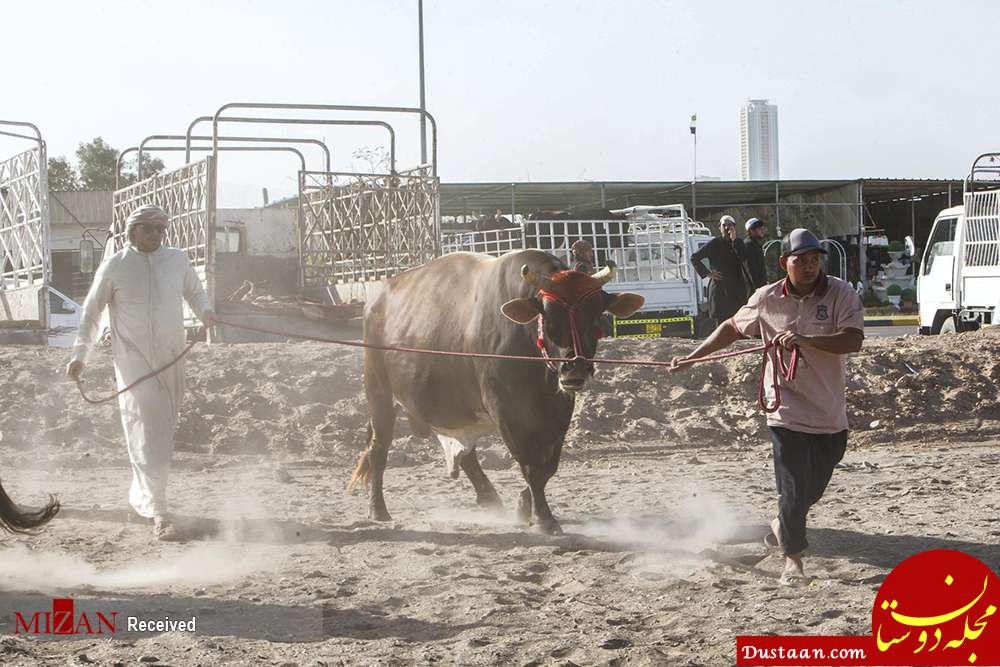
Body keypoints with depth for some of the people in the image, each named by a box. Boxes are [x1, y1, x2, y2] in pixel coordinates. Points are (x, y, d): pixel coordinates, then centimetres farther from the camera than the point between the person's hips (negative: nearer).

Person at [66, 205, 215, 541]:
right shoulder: (113, 267, -1)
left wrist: (205, 311, 1)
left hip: (171, 361, 4)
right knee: (148, 434, -11)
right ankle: (158, 513, -12)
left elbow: (195, 292, 23)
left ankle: (140, 496, 31)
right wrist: (79, 354, 0)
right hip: (133, 361, -4)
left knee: (163, 429, 10)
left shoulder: (177, 260, 7)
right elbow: (91, 311, 7)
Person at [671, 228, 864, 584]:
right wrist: (691, 357, 12)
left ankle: (782, 526, 45)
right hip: (787, 412, -1)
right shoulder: (767, 299, -1)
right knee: (792, 488, -4)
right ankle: (792, 560, 11)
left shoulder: (841, 293, -7)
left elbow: (853, 341, -20)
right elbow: (732, 328, 14)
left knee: (814, 488, 15)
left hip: (830, 415, 1)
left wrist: (804, 339, -31)